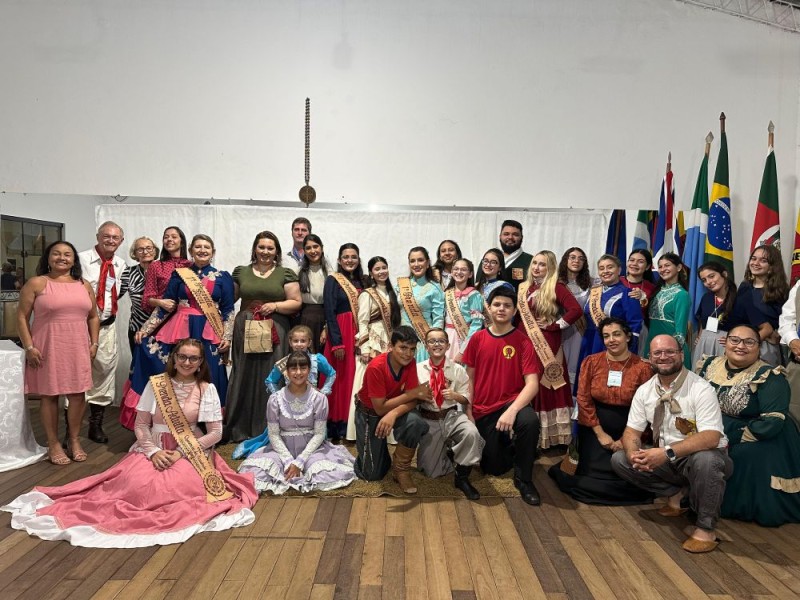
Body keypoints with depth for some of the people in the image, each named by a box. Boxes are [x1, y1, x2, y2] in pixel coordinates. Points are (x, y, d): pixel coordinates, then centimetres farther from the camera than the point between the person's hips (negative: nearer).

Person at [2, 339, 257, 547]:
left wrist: (181, 453, -13)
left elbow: (215, 433, -5)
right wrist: (153, 451, -14)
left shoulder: (207, 389, -4)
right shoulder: (156, 384, 0)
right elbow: (141, 425, 2)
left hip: (190, 452, -1)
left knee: (179, 486, -29)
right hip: (154, 449, 1)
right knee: (139, 485, -25)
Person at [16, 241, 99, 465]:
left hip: (78, 348, 3)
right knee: (49, 394, 3)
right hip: (47, 348, -3)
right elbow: (22, 317, -3)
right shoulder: (36, 283, -1)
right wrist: (29, 347, -10)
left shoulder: (84, 286, 11)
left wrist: (94, 344, 6)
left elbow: (93, 317, 15)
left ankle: (74, 440, 19)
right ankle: (53, 444, 15)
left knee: (78, 394, 4)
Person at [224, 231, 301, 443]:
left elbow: (296, 302, 2)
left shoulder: (286, 274, 5)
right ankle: (242, 429, 13)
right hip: (245, 331, 2)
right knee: (245, 377, 3)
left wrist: (275, 305, -12)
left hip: (275, 332, -1)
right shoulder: (241, 272, 12)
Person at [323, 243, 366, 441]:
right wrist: (337, 343, -16)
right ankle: (335, 427, 7)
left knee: (354, 380, 6)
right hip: (340, 334, -5)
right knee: (339, 380, -1)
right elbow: (329, 313, -9)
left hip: (359, 336, 5)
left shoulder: (361, 282, 14)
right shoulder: (332, 281, -2)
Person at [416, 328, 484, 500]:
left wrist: (455, 395, -16)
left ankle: (462, 478, -10)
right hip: (429, 419, 0)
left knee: (471, 433, -34)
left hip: (452, 416, 0)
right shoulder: (418, 369, 1)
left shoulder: (458, 369, 2)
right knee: (431, 471, -4)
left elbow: (466, 398, 4)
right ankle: (446, 450, 31)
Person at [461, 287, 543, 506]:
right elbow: (470, 378, 6)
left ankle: (524, 479, -13)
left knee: (529, 420, -36)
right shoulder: (477, 339, 0)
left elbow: (532, 384, -16)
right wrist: (468, 412, -2)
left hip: (511, 403, -2)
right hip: (483, 411, 3)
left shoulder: (523, 341, -8)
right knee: (494, 467, 1)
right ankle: (509, 446, 39)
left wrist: (512, 411, -30)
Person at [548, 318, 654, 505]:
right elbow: (584, 400, -2)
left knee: (627, 478, -9)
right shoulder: (591, 362, -1)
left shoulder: (642, 368, -6)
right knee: (595, 474, -11)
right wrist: (600, 434, -8)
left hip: (627, 431, 0)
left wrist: (626, 439, -13)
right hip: (595, 428, 0)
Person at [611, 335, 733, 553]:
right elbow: (632, 431, 0)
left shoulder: (700, 389, -18)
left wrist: (668, 453, -38)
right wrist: (634, 454, -24)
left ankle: (705, 528, -16)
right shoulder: (644, 391, -1)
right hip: (664, 459, 6)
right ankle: (676, 493, 8)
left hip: (702, 456, -5)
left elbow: (711, 437, -28)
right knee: (619, 459, -10)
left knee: (705, 460, -39)